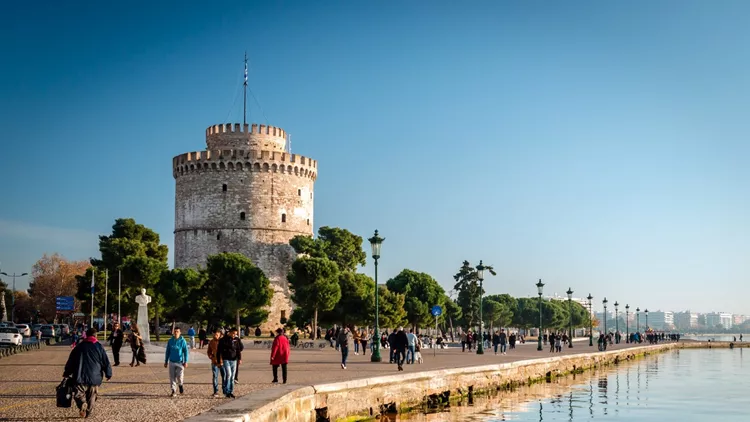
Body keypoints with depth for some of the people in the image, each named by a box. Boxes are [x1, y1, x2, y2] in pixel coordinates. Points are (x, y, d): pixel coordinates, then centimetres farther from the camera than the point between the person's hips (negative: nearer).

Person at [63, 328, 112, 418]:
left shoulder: (79, 347, 6)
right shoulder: (99, 347, 0)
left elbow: (70, 361, 10)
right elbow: (106, 362, 1)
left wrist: (66, 373, 20)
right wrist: (108, 374, 12)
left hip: (80, 377, 0)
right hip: (94, 377, 0)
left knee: (79, 394, 3)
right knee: (91, 396, 13)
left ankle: (82, 404, -24)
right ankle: (88, 412, 12)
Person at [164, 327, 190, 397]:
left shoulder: (182, 341, -4)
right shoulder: (170, 341, 5)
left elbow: (186, 352, -4)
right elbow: (167, 352, 12)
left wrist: (186, 361, -10)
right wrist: (166, 361, 12)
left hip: (180, 362, -3)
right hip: (172, 362, 3)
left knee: (180, 377, -9)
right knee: (172, 377, 3)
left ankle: (180, 385, 21)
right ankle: (173, 391, 12)